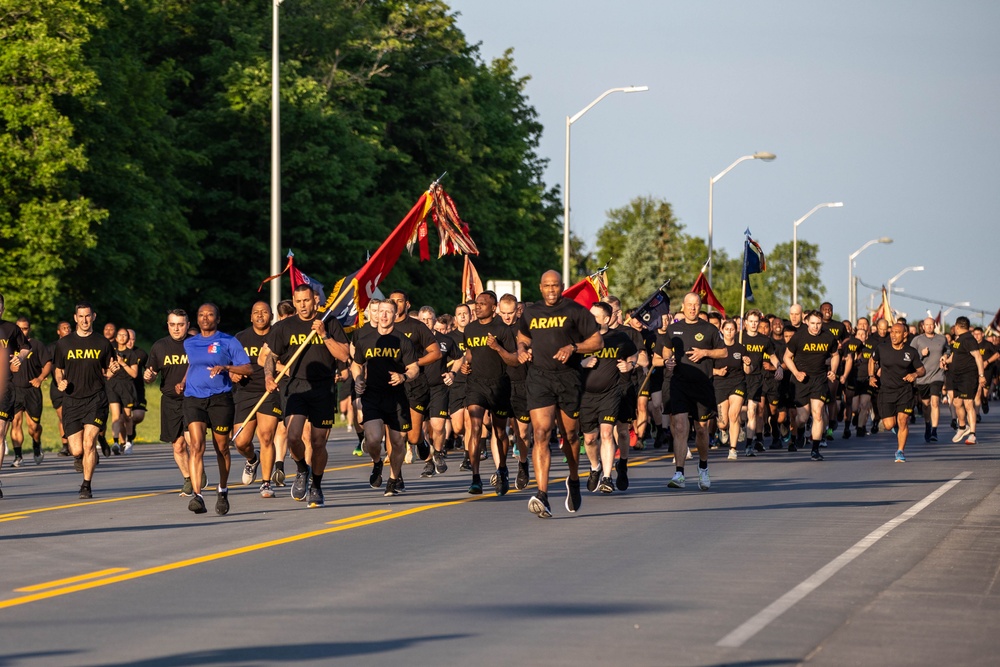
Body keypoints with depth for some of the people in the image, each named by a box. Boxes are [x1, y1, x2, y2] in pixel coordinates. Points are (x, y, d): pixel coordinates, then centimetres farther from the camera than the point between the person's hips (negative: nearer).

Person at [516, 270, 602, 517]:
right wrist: (522, 349, 8)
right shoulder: (530, 312, 13)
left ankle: (574, 480, 40)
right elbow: (522, 336, 30)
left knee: (570, 434, 11)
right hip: (539, 378, 1)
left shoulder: (575, 311, 2)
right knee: (541, 433, -15)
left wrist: (573, 347, -13)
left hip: (569, 379, -1)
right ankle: (542, 495, -24)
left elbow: (597, 341, 2)